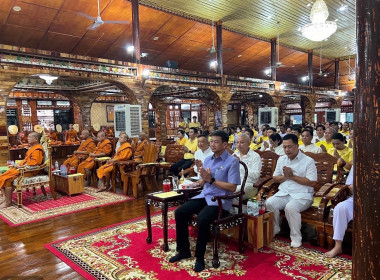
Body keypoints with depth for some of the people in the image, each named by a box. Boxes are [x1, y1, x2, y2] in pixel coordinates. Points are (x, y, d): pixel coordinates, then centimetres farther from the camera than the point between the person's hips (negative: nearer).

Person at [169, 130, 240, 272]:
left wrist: (211, 179, -17)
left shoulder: (232, 161, -9)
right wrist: (203, 178, -10)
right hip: (204, 196, 7)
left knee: (202, 219, -32)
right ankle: (184, 250, 9)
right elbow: (201, 184, 14)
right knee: (179, 212, -8)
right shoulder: (208, 159, 12)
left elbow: (232, 187, -15)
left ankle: (199, 257, -8)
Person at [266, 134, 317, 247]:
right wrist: (285, 176, -7)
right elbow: (275, 178, 15)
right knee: (269, 203, -23)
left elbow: (312, 182, -11)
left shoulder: (308, 161, -3)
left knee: (290, 207, -34)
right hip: (284, 193, 5)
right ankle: (274, 230, -1)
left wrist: (292, 176, -12)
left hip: (302, 195, -5)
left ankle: (296, 238, -15)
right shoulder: (281, 159, 15)